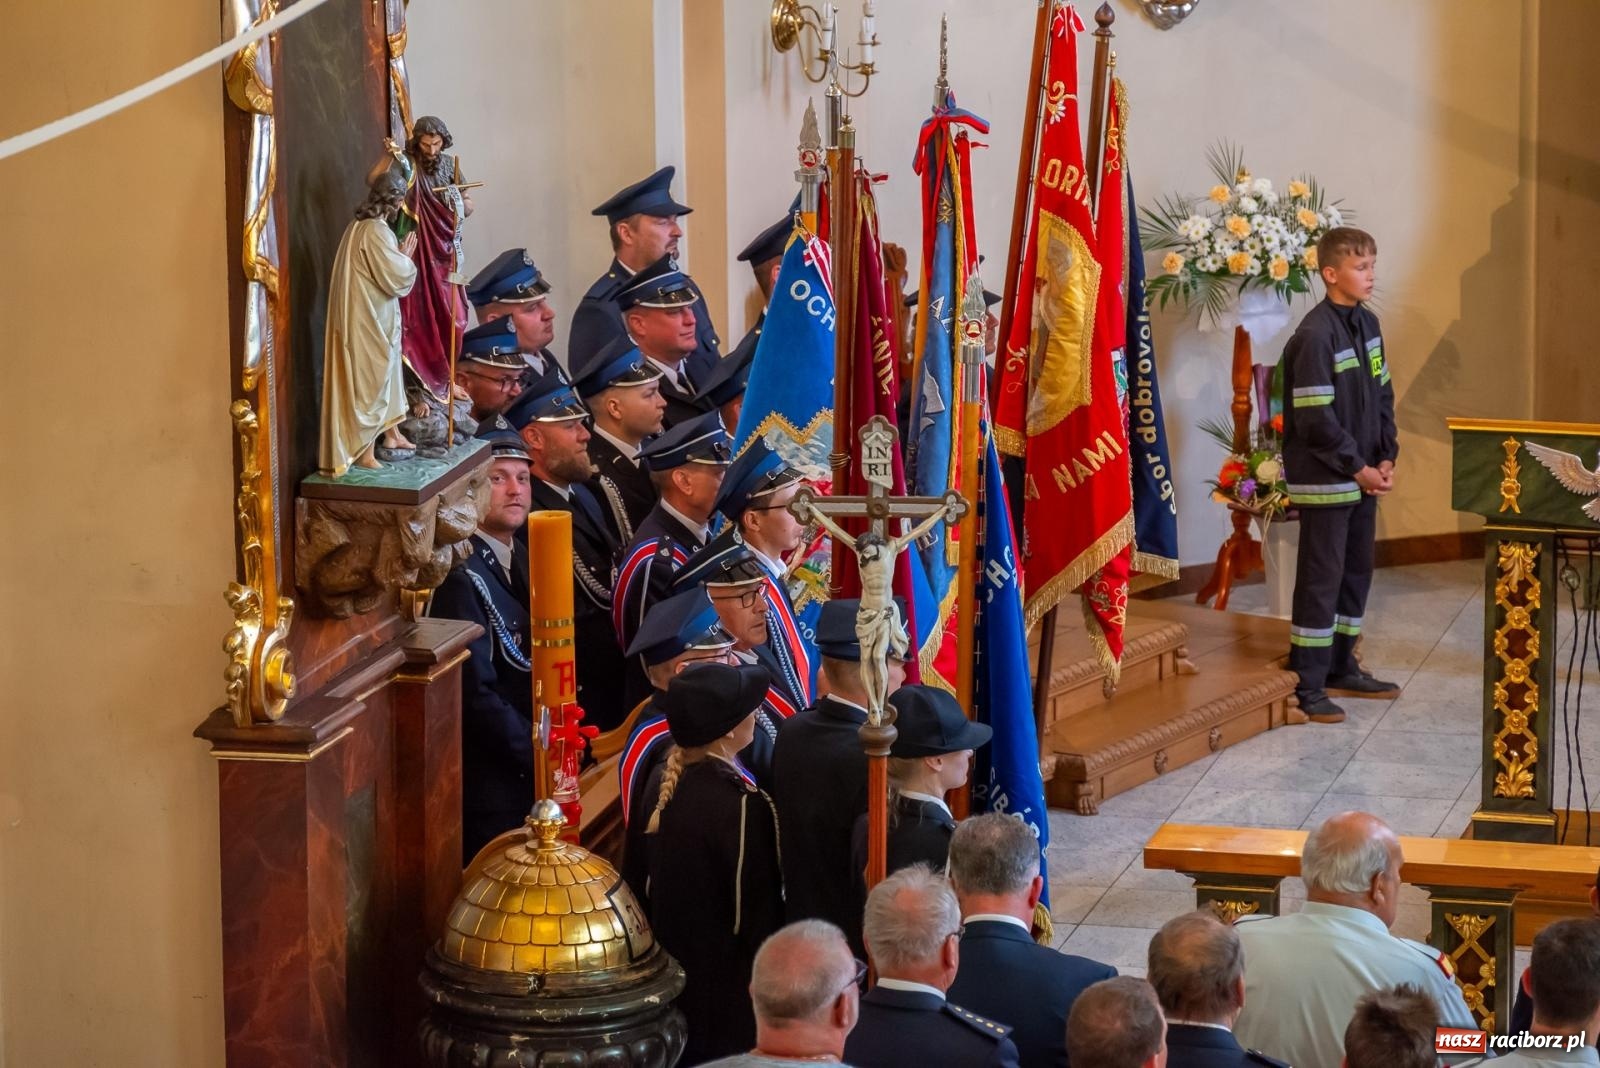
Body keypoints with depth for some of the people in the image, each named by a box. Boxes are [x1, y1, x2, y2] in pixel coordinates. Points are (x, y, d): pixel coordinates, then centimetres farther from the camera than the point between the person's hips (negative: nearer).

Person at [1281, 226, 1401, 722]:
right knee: (1321, 578, -3)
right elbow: (1315, 420, -20)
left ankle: (1340, 667, 28)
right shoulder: (1316, 336, -19)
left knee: (1357, 572, 16)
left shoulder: (1367, 323, 7)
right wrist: (1358, 468, -15)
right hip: (1325, 479, -8)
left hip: (1363, 476, 8)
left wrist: (1386, 458, 3)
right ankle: (1306, 684, 2)